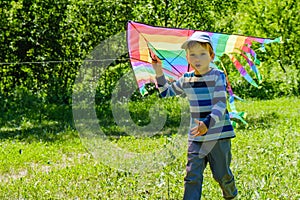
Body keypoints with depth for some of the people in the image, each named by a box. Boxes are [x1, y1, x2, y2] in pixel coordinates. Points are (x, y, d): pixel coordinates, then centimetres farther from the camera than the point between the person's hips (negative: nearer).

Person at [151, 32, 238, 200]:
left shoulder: (218, 76, -10)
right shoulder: (186, 80, 6)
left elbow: (221, 104, -20)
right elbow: (166, 92, 23)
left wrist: (208, 123, -35)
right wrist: (159, 73, 9)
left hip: (219, 135, -4)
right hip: (196, 137, 4)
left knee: (222, 174, 8)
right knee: (192, 176, -4)